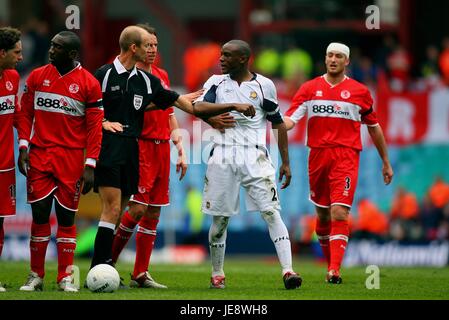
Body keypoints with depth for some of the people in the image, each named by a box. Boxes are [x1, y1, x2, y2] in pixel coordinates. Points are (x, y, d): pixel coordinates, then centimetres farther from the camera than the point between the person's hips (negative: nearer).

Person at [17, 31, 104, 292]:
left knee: (67, 216, 1)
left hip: (71, 158, -2)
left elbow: (95, 127, -2)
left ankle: (66, 277, 8)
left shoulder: (89, 84, -2)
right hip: (39, 155, 2)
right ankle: (36, 275, 7)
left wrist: (90, 165, -7)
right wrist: (23, 147, -2)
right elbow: (26, 114, 10)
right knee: (40, 213, -1)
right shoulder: (37, 77, 7)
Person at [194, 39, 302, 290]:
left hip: (255, 156, -2)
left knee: (271, 212, -12)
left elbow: (278, 123, 12)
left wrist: (286, 162, 9)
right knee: (220, 217, 6)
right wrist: (232, 106, -23)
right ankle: (217, 274, 20)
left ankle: (288, 270, -18)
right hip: (223, 156, 2)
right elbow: (198, 107, -10)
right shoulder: (216, 82, 9)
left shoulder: (263, 85, 4)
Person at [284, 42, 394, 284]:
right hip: (318, 155, 3)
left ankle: (334, 271, -21)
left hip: (346, 157, -2)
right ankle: (330, 261, 27)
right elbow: (290, 119, -1)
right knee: (322, 214, 9)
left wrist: (386, 162, 20)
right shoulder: (309, 89, 8)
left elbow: (373, 127, 16)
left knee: (339, 214, -15)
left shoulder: (359, 92, 7)